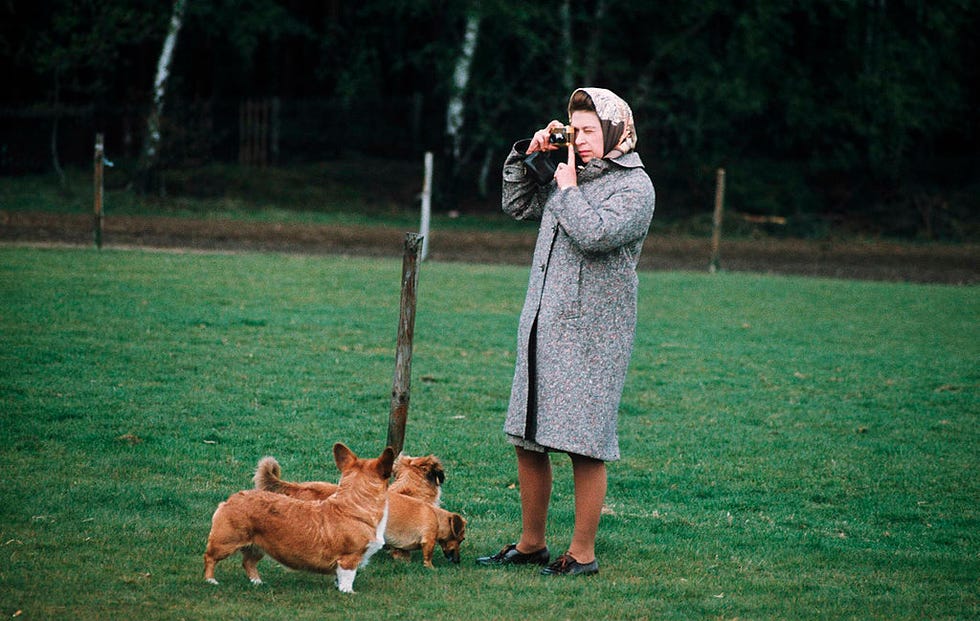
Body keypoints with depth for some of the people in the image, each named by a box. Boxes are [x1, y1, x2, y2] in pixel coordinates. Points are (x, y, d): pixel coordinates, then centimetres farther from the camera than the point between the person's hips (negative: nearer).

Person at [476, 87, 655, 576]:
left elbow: (596, 234, -21)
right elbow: (517, 205, 25)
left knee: (585, 447, -5)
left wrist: (568, 188, -8)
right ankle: (531, 544, 21)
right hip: (541, 326, 7)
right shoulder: (571, 175, 14)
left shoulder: (634, 186, -6)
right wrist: (527, 154, 12)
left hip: (591, 335, -7)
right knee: (527, 440, 10)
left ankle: (583, 554, 3)